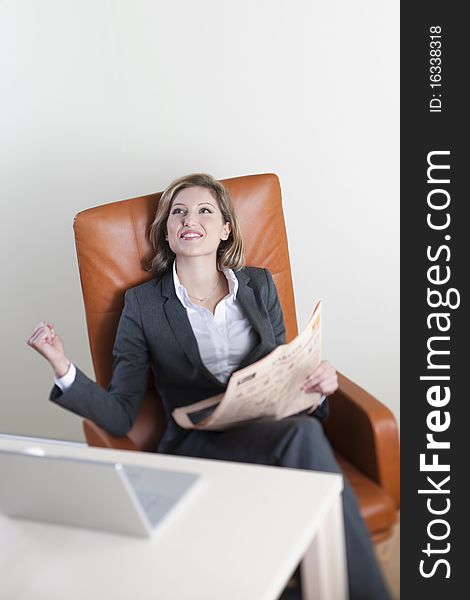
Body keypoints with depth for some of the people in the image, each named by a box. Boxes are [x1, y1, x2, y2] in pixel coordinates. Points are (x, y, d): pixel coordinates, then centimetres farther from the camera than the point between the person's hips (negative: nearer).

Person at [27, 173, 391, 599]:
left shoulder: (259, 285, 14)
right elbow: (121, 414, 1)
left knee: (304, 431, -34)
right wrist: (63, 368, -16)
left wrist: (315, 380, -6)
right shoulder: (143, 303, 5)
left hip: (272, 429, 3)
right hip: (199, 445, -3)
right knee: (304, 434, -32)